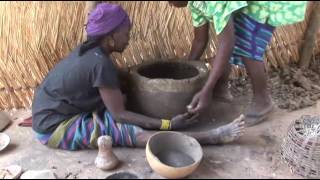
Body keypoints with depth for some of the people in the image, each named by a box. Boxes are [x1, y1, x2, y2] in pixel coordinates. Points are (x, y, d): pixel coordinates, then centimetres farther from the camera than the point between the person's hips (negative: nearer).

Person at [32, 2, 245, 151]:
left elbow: (116, 87, 11)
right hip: (56, 128, -9)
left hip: (59, 114, 9)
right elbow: (119, 114, -20)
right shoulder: (101, 63, -24)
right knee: (137, 134, -22)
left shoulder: (89, 51, 3)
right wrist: (168, 124, -18)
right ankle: (213, 137, -22)